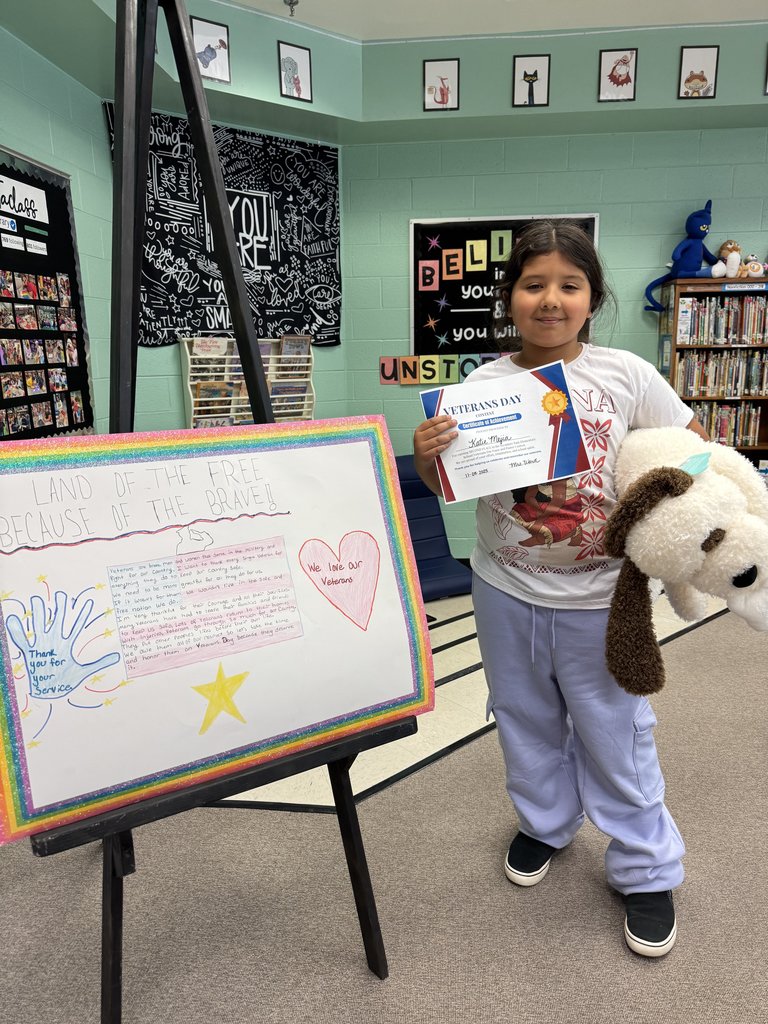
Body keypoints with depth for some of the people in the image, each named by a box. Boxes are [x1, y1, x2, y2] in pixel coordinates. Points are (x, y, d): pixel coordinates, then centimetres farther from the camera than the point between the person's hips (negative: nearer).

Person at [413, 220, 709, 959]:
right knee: (527, 721, 22)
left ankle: (646, 872, 37)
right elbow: (446, 487, -2)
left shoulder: (626, 375, -10)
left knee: (614, 734, 13)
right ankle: (545, 824, 49)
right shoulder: (482, 384, -7)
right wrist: (426, 453, -23)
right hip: (506, 591, 2)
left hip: (599, 598, -2)